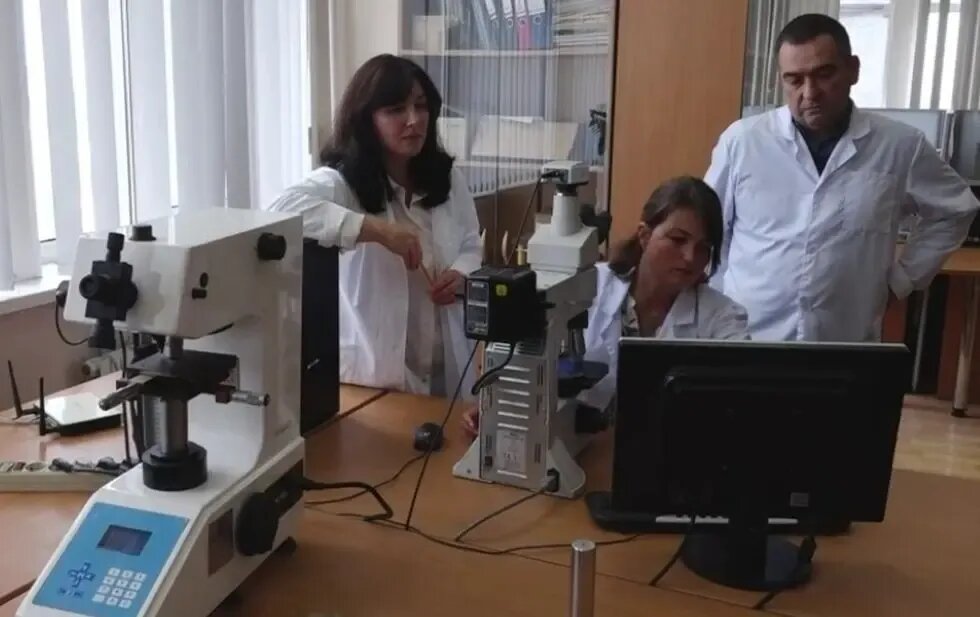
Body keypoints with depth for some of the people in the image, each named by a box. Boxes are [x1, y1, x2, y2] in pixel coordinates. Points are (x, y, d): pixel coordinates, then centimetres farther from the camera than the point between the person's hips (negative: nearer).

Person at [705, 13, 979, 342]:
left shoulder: (900, 146, -1)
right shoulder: (742, 140, -4)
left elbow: (953, 211, 15)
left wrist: (901, 278, 8)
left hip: (847, 348, 1)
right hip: (745, 341, 0)